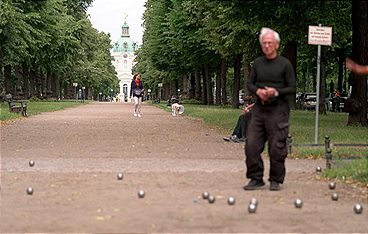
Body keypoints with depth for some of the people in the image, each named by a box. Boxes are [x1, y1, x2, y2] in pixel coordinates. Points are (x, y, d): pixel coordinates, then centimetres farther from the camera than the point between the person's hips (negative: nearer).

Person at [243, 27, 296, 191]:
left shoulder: (285, 64, -1)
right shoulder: (258, 63, 11)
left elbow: (292, 88, -1)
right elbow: (249, 83, 15)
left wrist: (276, 92, -17)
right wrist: (257, 91, -6)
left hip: (278, 110, -4)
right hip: (259, 109, 4)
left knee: (276, 148, -3)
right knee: (251, 145, -2)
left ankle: (275, 180, 11)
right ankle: (256, 178, 9)